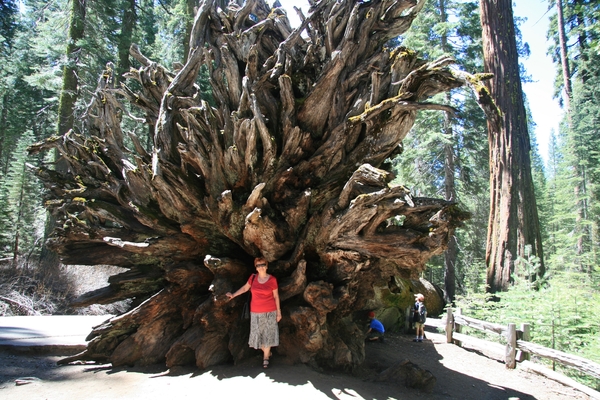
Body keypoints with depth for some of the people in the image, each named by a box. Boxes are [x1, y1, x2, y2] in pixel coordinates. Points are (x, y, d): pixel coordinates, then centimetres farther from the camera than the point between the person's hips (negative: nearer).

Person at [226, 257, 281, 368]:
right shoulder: (253, 277, 0)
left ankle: (265, 358, 16)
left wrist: (278, 312, -2)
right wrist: (233, 295, 8)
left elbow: (276, 296, -2)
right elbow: (244, 288, 14)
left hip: (269, 311, -2)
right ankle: (267, 352, 26)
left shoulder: (272, 279, -7)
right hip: (256, 312, 2)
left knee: (267, 334, 2)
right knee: (258, 333, 3)